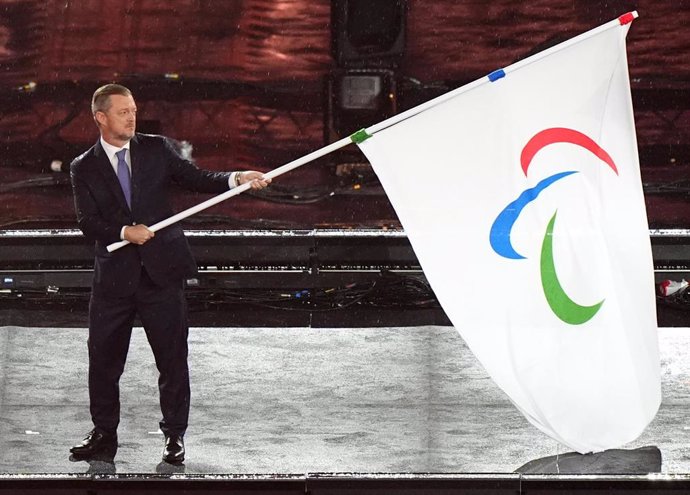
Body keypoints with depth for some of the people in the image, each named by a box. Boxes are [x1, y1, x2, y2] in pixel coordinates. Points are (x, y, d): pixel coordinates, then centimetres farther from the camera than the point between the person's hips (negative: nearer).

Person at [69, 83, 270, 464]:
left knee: (172, 358, 2)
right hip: (114, 275, 0)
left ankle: (174, 435, 13)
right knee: (103, 358, 6)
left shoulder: (156, 149, 6)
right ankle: (104, 433, 21)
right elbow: (88, 222, -5)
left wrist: (237, 179, -15)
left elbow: (197, 179, 1)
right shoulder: (84, 169, 4)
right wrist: (124, 232, -22)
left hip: (160, 271, 0)